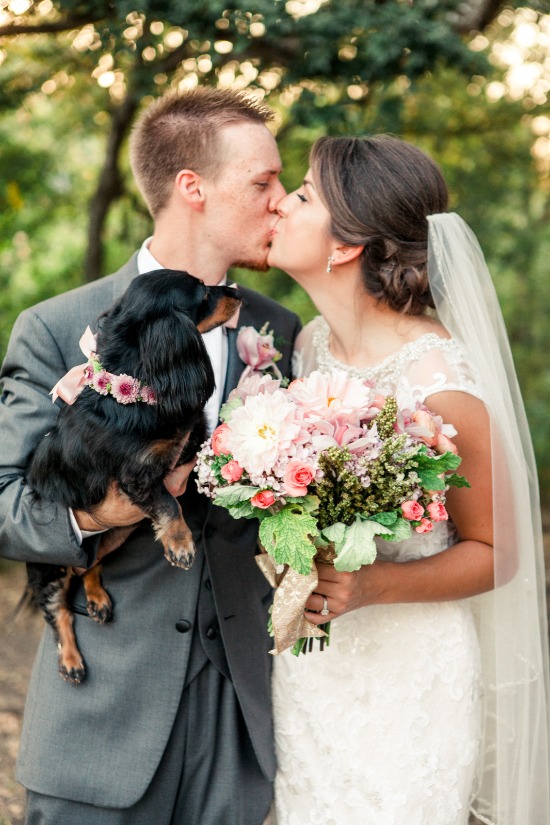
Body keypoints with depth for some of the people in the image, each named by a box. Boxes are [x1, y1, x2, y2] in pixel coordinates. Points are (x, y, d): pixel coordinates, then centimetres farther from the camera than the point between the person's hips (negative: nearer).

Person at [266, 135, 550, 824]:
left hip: (403, 681, -6)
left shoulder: (441, 387, -24)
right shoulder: (312, 342, -3)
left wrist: (371, 586, -25)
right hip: (305, 662, 6)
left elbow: (493, 551, -12)